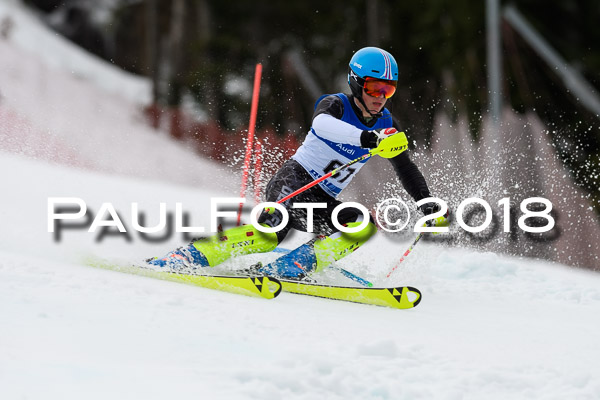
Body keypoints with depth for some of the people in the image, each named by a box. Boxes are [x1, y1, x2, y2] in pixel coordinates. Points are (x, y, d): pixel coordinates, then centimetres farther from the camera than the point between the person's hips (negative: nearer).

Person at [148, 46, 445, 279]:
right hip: (294, 180, -6)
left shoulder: (386, 125, 9)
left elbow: (406, 169, 23)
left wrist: (426, 204, 10)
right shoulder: (335, 105, -8)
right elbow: (322, 124, -34)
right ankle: (189, 257, -37)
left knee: (365, 225, -22)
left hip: (323, 203, 7)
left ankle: (291, 267, -31)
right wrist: (367, 138, -49)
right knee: (271, 231, -35)